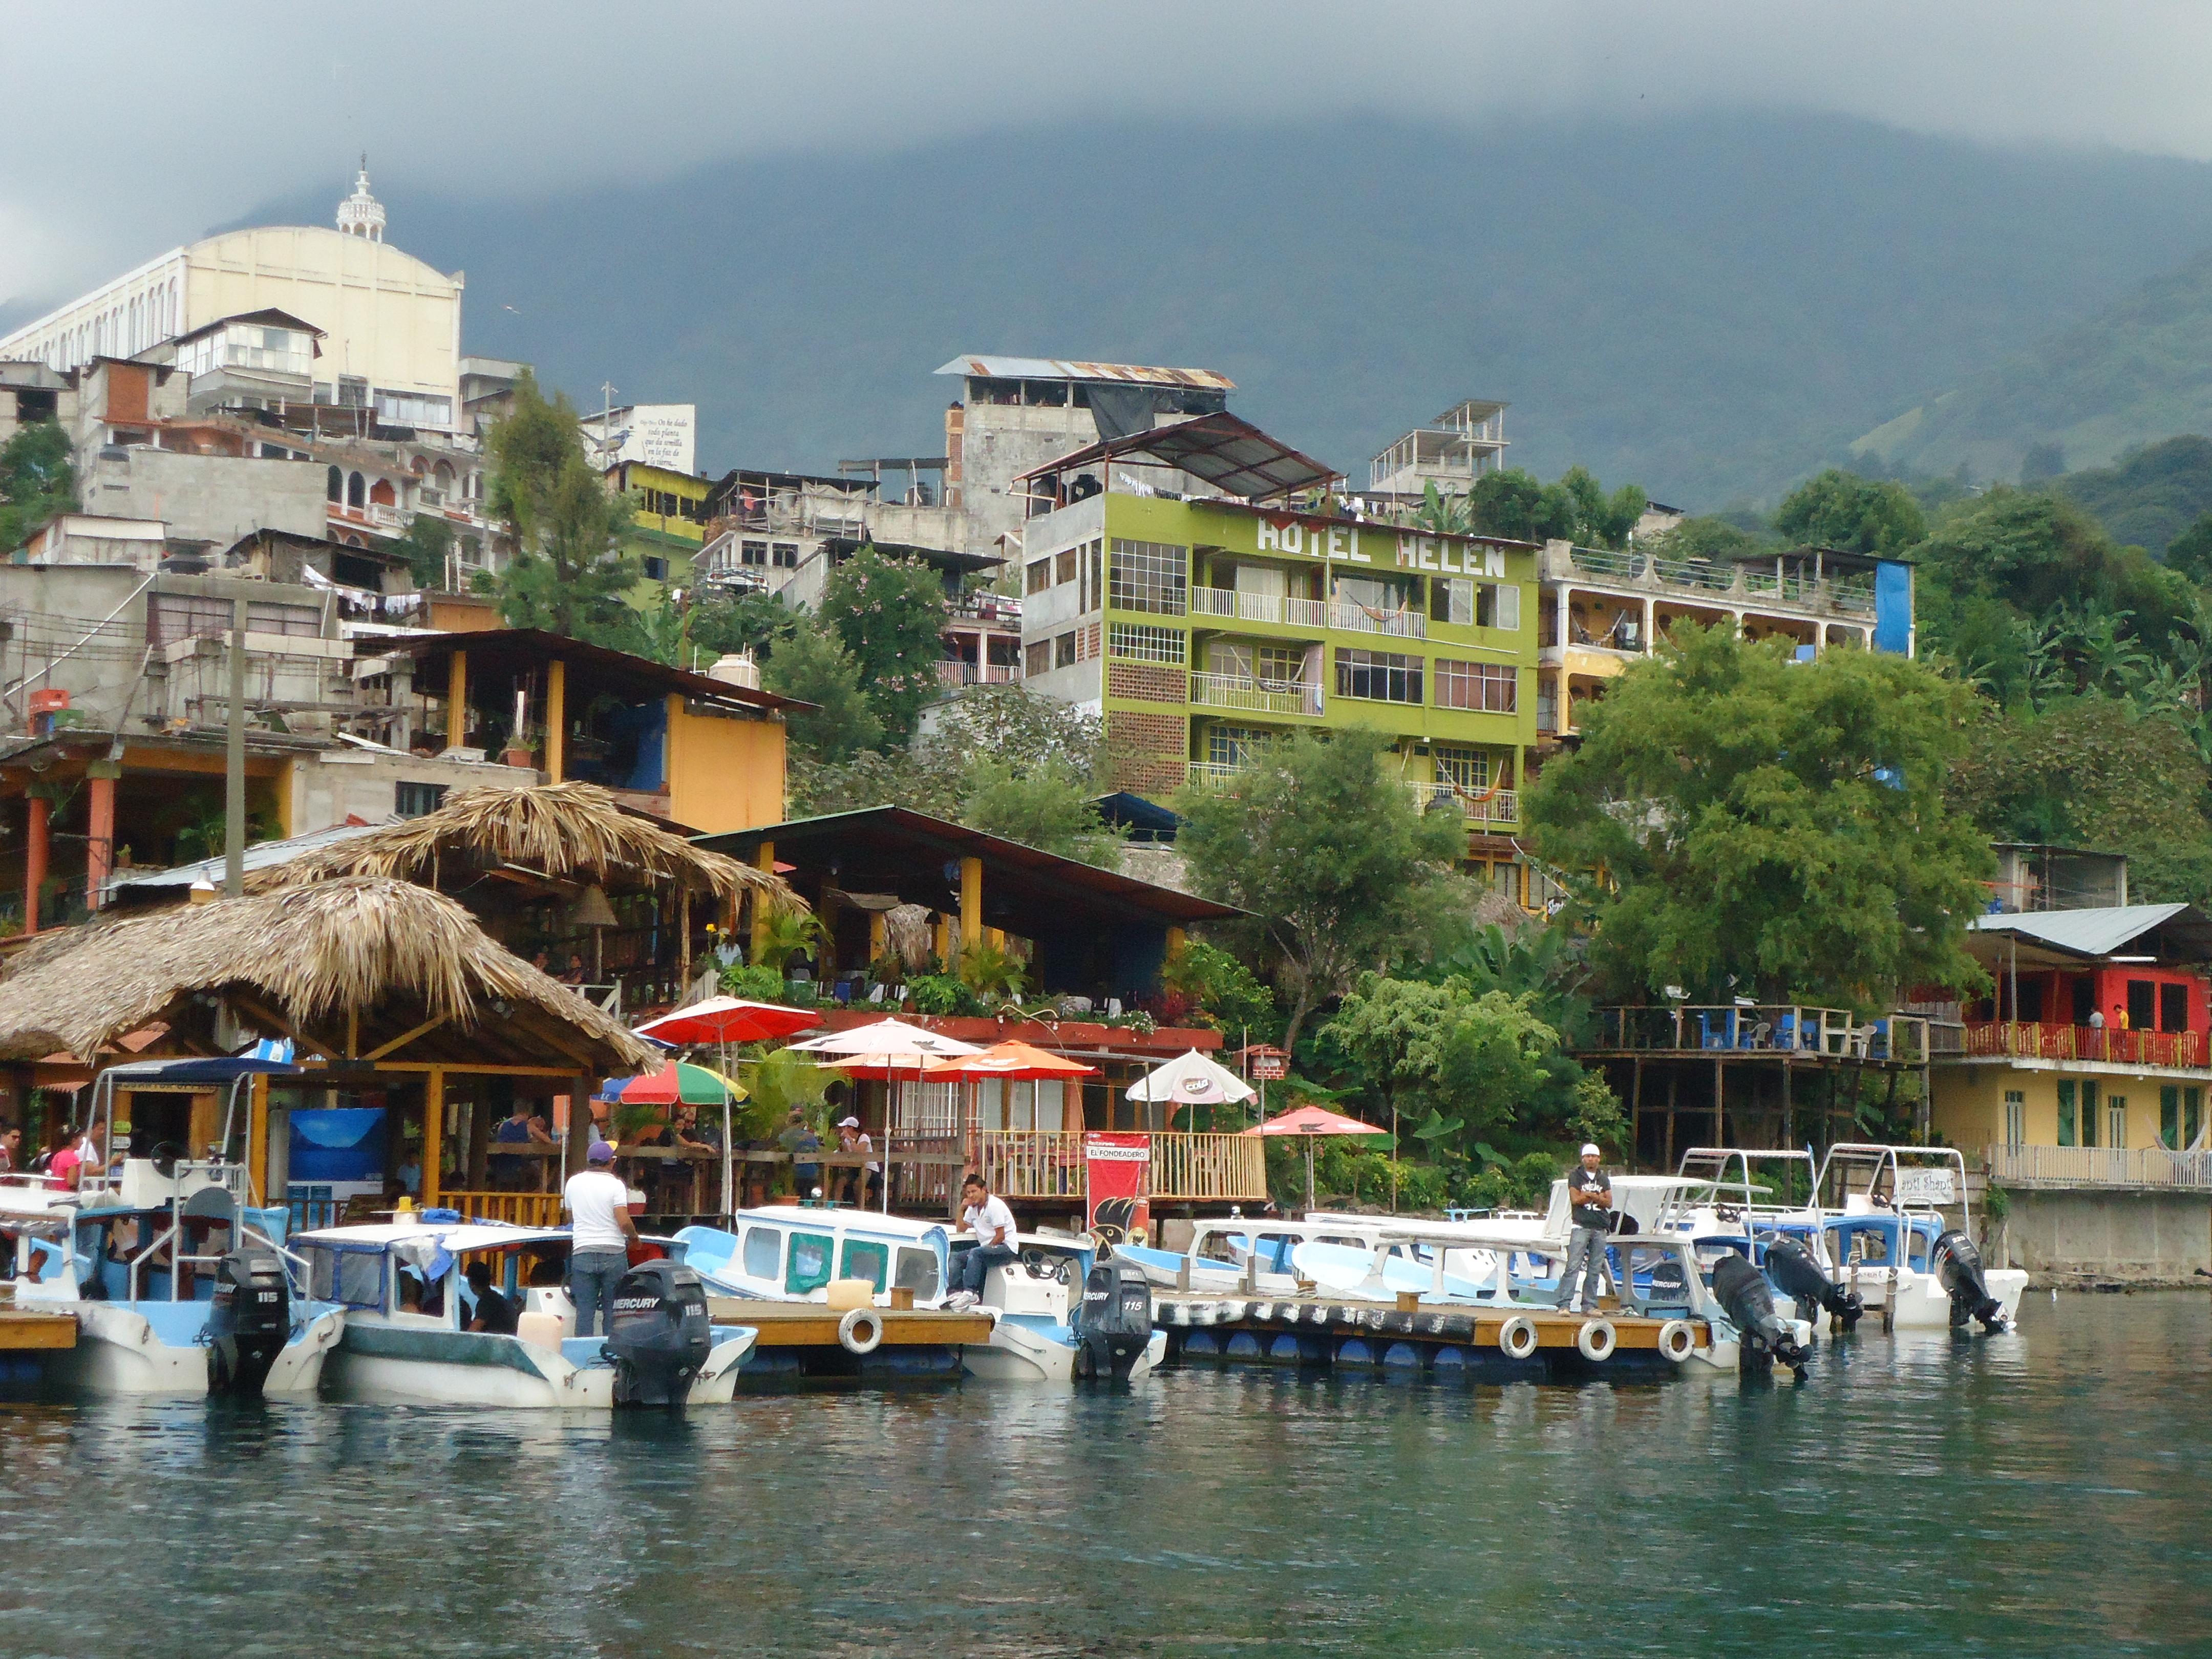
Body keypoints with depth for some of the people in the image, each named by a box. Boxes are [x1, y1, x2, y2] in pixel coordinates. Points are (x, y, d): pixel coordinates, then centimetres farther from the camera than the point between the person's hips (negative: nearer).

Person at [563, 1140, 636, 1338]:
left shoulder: (573, 1182, 8)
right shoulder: (615, 1184, -5)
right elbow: (624, 1222, -13)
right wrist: (634, 1236, 6)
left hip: (582, 1252, 2)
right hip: (613, 1253, -2)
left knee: (585, 1311, 3)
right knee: (613, 1311, 5)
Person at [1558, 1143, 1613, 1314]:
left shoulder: (1604, 1179, 17)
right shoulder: (1575, 1176, 6)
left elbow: (1609, 1203, 7)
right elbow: (1575, 1199, -6)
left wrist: (1588, 1196, -8)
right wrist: (1597, 1197, -2)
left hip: (1600, 1228, 4)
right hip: (1581, 1226, -4)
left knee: (1595, 1269, 3)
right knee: (1573, 1266, -11)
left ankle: (1590, 1305, 6)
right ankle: (1564, 1304, -14)